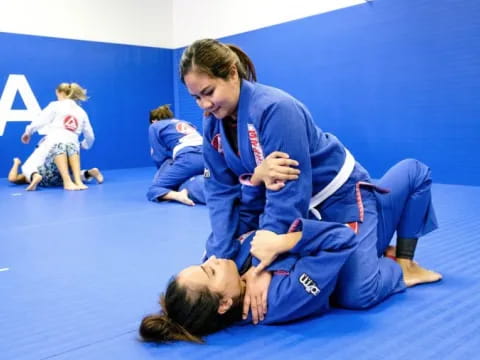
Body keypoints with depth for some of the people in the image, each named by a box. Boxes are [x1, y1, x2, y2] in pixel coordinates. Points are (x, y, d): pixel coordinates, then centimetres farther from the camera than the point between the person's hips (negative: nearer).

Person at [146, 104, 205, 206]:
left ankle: (179, 195, -24)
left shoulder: (154, 127, 20)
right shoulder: (185, 123, 36)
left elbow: (160, 157, 12)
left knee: (153, 190, 6)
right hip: (208, 155, 6)